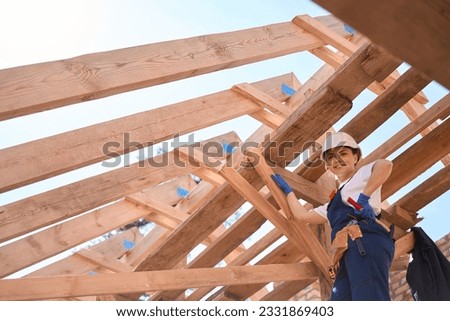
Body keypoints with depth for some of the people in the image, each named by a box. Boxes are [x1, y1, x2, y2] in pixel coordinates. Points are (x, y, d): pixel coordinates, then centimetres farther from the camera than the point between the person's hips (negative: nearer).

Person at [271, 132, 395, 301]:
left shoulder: (363, 175, 17)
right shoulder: (335, 202, 37)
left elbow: (385, 164, -6)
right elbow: (303, 215, 39)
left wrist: (364, 197, -14)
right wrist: (286, 189, 50)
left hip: (365, 241, -8)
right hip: (351, 253, 8)